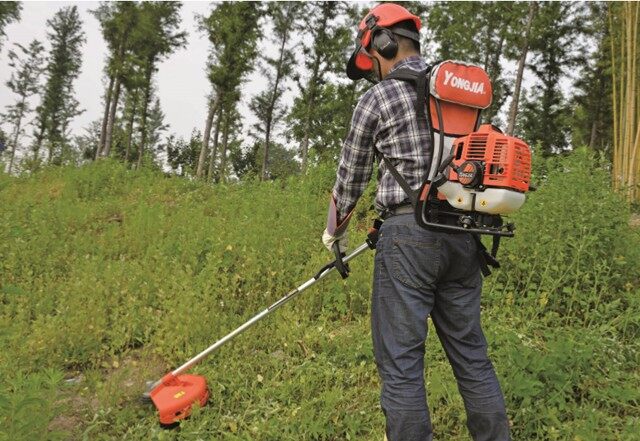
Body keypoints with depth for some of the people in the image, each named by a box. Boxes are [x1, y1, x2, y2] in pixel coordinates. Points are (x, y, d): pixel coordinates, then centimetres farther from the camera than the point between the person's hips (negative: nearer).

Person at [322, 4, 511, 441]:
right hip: (463, 233, 7)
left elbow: (351, 176, 8)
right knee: (471, 352, 14)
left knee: (401, 358, 0)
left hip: (411, 234, -7)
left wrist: (335, 230, 25)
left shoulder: (378, 97, -2)